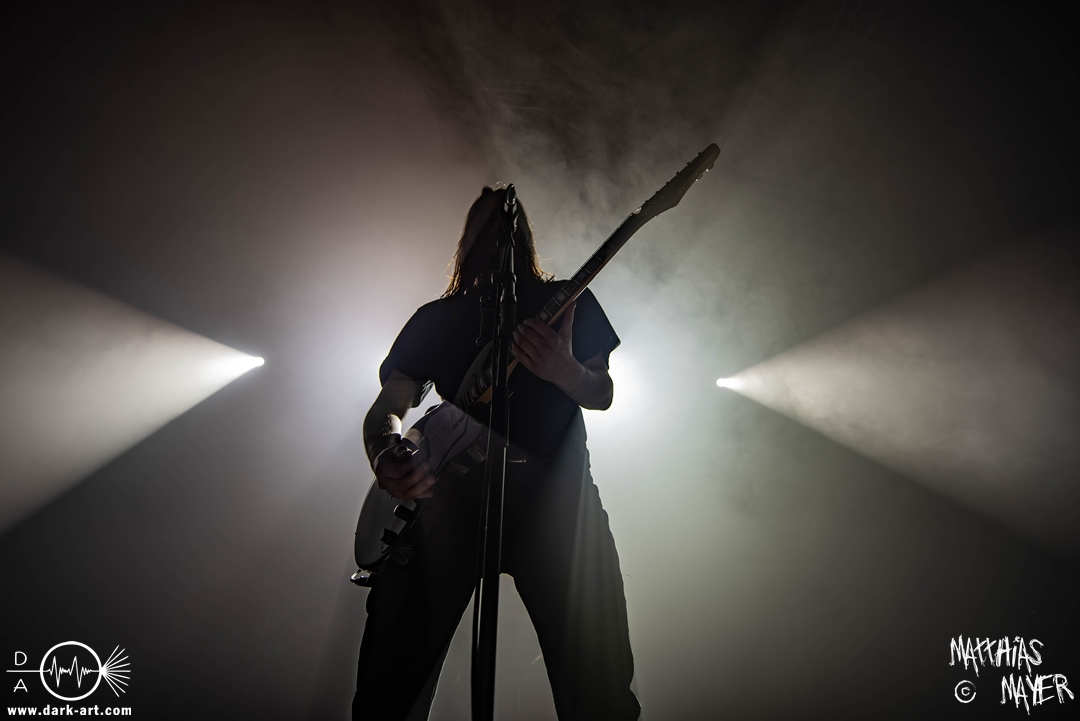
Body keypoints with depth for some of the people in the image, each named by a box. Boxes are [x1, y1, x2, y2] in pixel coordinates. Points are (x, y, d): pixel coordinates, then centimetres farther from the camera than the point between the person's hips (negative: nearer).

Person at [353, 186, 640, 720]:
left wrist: (565, 373, -11)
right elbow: (386, 408, 9)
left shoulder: (569, 302, 15)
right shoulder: (435, 318, 15)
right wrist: (385, 458, -15)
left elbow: (603, 395, 13)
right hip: (449, 491, 1)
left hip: (555, 494, 0)